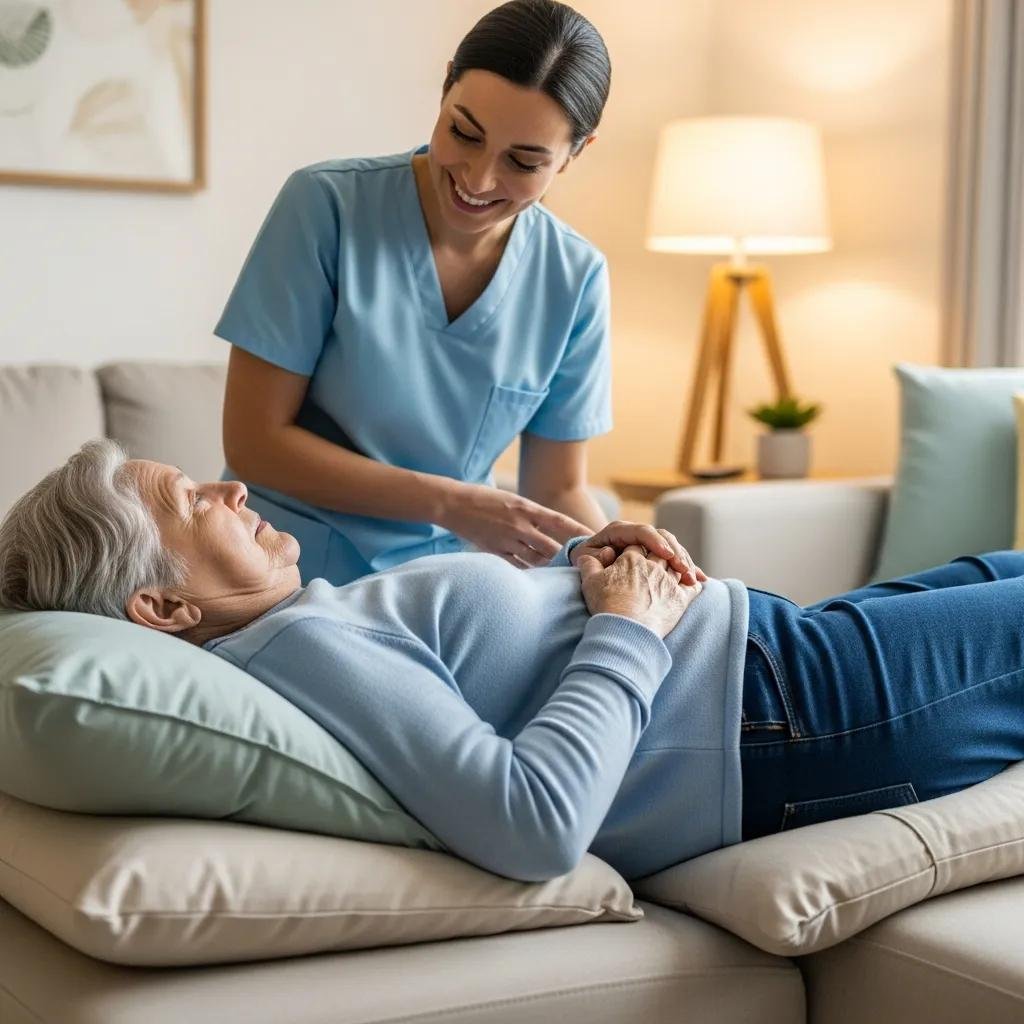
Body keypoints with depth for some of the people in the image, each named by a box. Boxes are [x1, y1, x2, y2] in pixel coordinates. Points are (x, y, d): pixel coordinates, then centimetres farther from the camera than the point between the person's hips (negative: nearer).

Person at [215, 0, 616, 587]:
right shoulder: (327, 206, -13)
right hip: (283, 576, -2)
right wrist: (451, 504, -19)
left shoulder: (574, 280, -4)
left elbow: (560, 488, 3)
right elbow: (254, 441, -12)